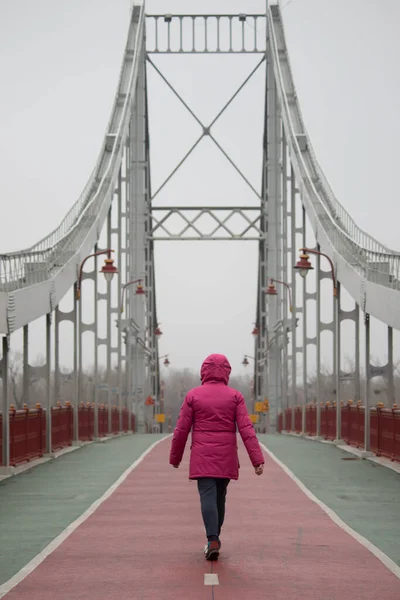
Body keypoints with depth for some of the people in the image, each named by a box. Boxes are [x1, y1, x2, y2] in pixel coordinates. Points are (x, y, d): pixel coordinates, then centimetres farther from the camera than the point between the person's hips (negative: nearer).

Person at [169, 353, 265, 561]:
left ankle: (213, 540, -21)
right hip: (226, 458, 2)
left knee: (207, 497, -6)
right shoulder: (235, 396, 1)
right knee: (219, 497, 15)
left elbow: (181, 430, 0)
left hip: (202, 458, -2)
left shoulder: (193, 395, -1)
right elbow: (246, 429, -7)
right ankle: (214, 538, 24)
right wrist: (257, 459, -9)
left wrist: (175, 457, 12)